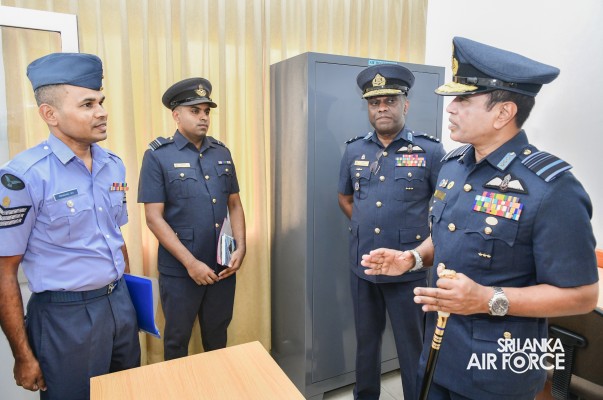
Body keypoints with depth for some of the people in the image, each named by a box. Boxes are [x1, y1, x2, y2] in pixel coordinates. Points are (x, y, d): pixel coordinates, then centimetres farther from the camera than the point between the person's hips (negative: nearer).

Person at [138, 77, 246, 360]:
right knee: (177, 340, 16)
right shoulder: (158, 156, -8)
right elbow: (154, 218, -12)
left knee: (217, 336, 21)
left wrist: (240, 248, -4)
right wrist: (191, 262, -16)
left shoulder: (222, 153, 6)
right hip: (180, 270, -4)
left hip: (223, 267, 4)